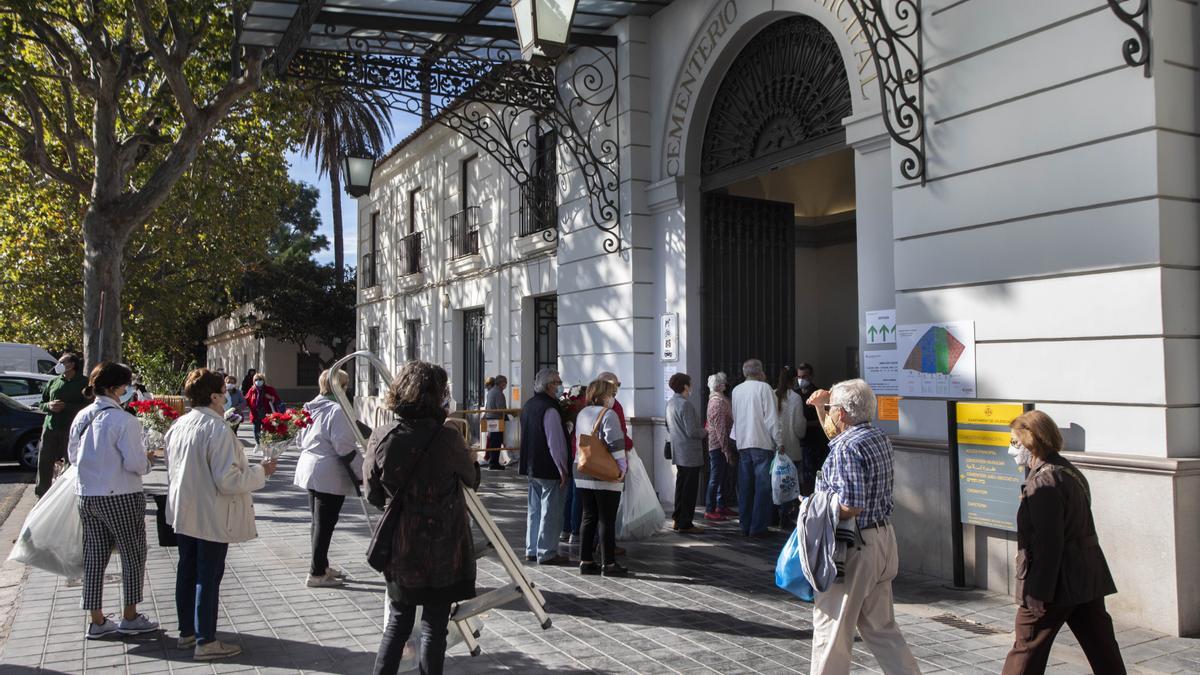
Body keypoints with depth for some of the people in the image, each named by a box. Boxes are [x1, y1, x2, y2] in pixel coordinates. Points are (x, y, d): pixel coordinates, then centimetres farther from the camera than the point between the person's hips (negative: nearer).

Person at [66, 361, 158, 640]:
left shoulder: (82, 417, 2)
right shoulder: (124, 421, -19)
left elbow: (72, 455, 14)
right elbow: (136, 464, -19)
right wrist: (146, 460, 2)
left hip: (87, 496, 7)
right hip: (121, 497, -7)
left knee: (95, 555, 14)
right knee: (133, 555, 9)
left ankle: (97, 621, 21)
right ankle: (130, 617, 17)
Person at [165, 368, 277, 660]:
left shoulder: (177, 426, 3)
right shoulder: (218, 430, -23)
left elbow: (172, 471, 14)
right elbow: (228, 480, -25)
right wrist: (261, 471, -12)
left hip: (183, 513, 8)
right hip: (211, 518, -8)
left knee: (187, 570, 18)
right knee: (209, 576, 1)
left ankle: (187, 631, 31)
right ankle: (205, 642, 9)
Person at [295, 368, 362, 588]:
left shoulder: (311, 408, 9)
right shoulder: (337, 410, -18)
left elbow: (303, 440, 18)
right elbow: (344, 448, -20)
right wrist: (363, 473, -13)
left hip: (309, 469, 9)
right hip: (330, 475, -9)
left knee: (319, 522, 18)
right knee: (325, 524, 0)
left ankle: (321, 566, 29)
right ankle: (317, 574, 6)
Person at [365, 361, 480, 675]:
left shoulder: (380, 437, -8)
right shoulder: (447, 438, -17)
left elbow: (373, 495, 2)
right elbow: (472, 479, 2)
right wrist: (472, 460, 23)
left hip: (398, 546, 3)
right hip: (442, 549, -3)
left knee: (399, 620, 20)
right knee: (434, 625, 9)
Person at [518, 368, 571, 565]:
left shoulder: (528, 405, 9)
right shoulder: (549, 409, -20)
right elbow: (555, 443, -21)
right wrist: (563, 470, -15)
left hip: (532, 467, 9)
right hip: (550, 469, -9)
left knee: (535, 509, 17)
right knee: (551, 512, 0)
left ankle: (532, 549, 25)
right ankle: (546, 553, 5)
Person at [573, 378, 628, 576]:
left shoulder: (582, 414, 11)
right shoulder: (608, 414, -13)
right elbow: (615, 443, -21)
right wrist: (622, 466, -15)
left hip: (583, 475, 7)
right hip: (606, 477, -7)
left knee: (589, 518, 13)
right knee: (607, 520, 0)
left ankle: (586, 561, 15)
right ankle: (609, 564, 5)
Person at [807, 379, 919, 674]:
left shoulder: (847, 448, -20)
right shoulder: (880, 438, 8)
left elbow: (850, 508, -25)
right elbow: (835, 437, 28)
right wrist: (820, 406, 18)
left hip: (854, 546, -9)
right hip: (883, 538, 9)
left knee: (832, 627, 4)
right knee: (881, 625, 19)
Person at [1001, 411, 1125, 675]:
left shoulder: (1044, 481, -19)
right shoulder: (1069, 471, 12)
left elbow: (1048, 544, -22)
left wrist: (1038, 592, -19)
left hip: (1058, 581, -9)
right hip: (1088, 578, 9)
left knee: (1027, 648, 4)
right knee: (1102, 648, 14)